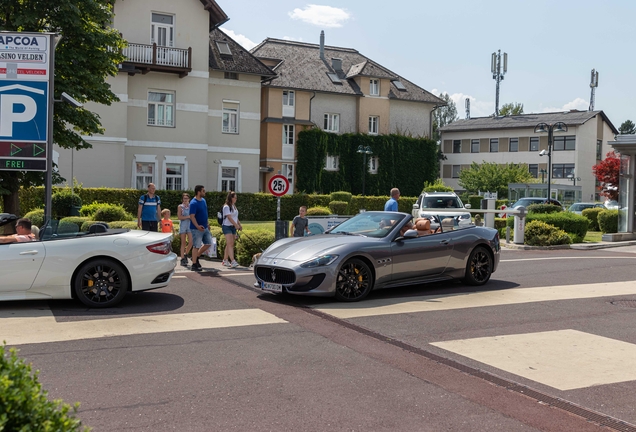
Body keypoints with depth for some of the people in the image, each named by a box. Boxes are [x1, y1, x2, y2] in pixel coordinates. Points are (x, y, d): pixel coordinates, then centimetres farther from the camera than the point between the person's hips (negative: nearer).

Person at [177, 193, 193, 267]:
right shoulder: (180, 207, 4)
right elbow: (179, 217, -4)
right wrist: (188, 217, -11)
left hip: (190, 225, 2)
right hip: (183, 225, -2)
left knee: (190, 242, -7)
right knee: (183, 243, -1)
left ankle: (185, 254, 17)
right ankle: (182, 259, 2)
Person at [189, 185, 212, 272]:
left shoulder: (203, 200, 9)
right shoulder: (193, 203, -18)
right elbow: (192, 216, -24)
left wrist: (207, 223, 21)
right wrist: (197, 226, -34)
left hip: (205, 227, 9)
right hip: (197, 228, -9)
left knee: (208, 243, 12)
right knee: (196, 246, -3)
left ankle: (196, 257, 25)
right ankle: (194, 264, 5)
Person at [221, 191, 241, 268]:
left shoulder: (234, 206, 16)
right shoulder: (226, 207, -11)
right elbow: (229, 217, -18)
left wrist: (239, 225, 6)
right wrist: (236, 225, -19)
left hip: (233, 227, 8)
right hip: (227, 226, -8)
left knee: (230, 244, 9)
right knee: (230, 244, -15)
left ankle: (225, 260, 17)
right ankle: (233, 261, -23)